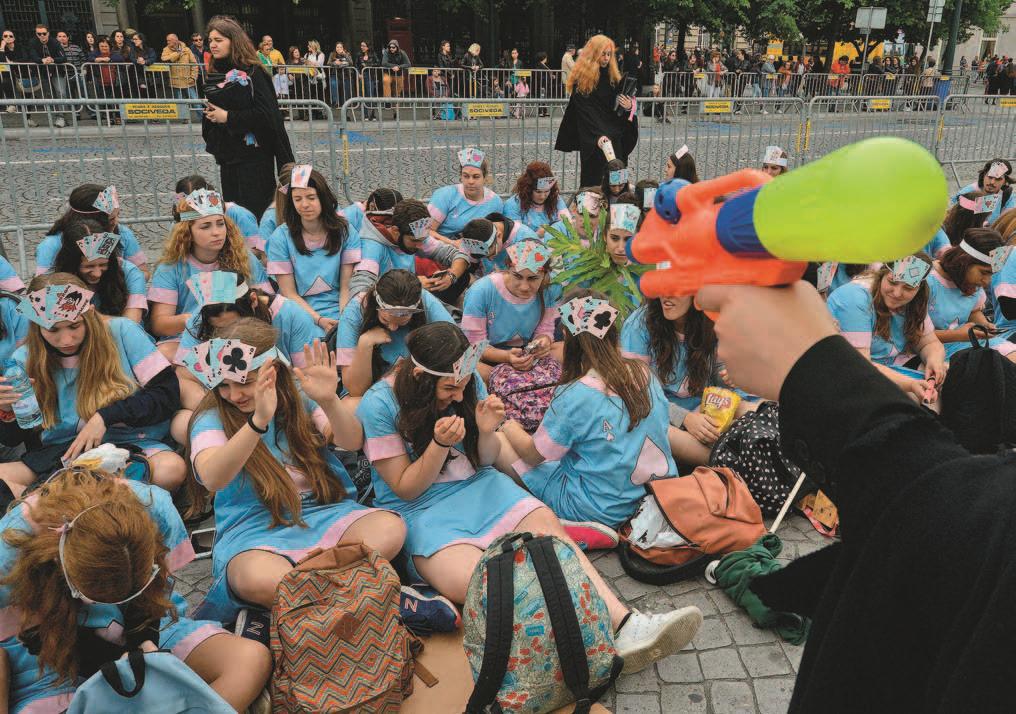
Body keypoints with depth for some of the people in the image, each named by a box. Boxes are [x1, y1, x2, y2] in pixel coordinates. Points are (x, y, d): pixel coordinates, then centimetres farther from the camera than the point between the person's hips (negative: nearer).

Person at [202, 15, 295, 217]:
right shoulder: (215, 74, 12)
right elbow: (211, 111, 20)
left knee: (255, 212, -5)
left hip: (254, 157, -7)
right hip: (227, 156, 7)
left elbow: (266, 114, -17)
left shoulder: (252, 73, -9)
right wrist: (211, 113, -3)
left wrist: (228, 117, -16)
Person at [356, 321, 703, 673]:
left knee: (547, 525, -26)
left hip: (478, 487, 5)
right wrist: (439, 444, -24)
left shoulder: (468, 383, 1)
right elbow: (406, 489, -7)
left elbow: (485, 462, 9)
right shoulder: (378, 406, -13)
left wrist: (486, 432, -14)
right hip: (419, 509, -5)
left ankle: (623, 622, -39)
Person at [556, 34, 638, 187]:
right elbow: (585, 112, -15)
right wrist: (598, 135, -29)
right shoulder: (581, 79, -7)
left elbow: (616, 104, 16)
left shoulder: (613, 75, 11)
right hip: (593, 140, -5)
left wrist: (629, 106, -8)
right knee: (594, 181, -2)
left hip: (614, 137, 5)